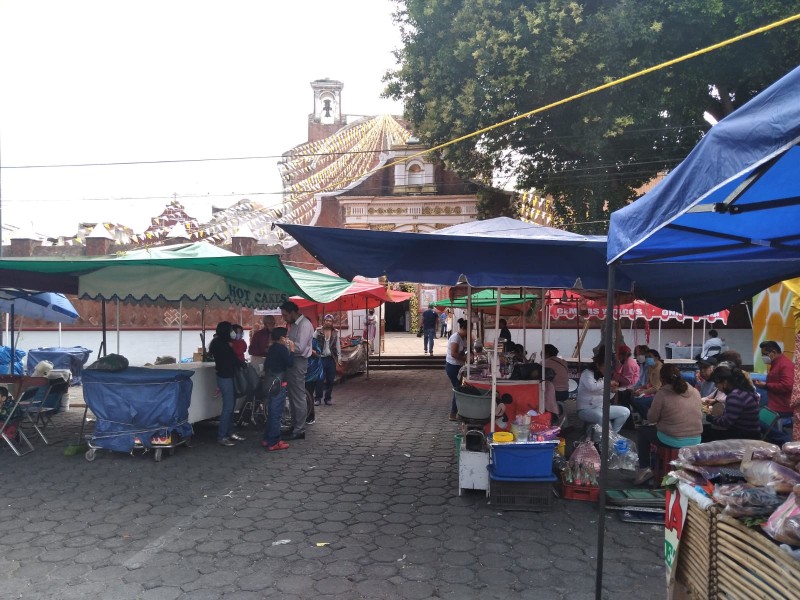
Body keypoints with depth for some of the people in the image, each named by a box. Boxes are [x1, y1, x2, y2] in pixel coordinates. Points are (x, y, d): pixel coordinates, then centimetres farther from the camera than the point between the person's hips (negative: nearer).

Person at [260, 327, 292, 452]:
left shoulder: (271, 348, 12)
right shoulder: (282, 349, -14)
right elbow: (289, 363, -17)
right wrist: (291, 349, -10)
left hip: (271, 383, 9)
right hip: (279, 384, -9)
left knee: (271, 412, 16)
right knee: (276, 413, -4)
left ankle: (267, 439, 22)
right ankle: (274, 442, -1)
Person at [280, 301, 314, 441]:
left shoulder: (304, 325, -16)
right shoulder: (294, 324, 14)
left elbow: (300, 348, -22)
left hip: (298, 362, -10)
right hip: (292, 361, 10)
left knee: (299, 397, -3)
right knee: (292, 396, 16)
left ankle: (299, 430, 4)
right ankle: (295, 426, 26)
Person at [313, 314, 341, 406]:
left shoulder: (335, 333, 6)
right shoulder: (318, 331, 0)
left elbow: (338, 346, 8)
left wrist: (339, 358, 4)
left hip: (331, 359, 2)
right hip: (320, 358, -2)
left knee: (330, 380, 5)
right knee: (319, 379, -4)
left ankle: (328, 398, 16)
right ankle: (317, 398, 7)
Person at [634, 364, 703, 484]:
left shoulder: (662, 393, -12)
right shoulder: (695, 392, 3)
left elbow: (651, 419, -8)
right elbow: (699, 416, 15)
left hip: (672, 441, -5)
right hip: (696, 441, 6)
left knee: (642, 431, 21)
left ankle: (644, 469, 17)